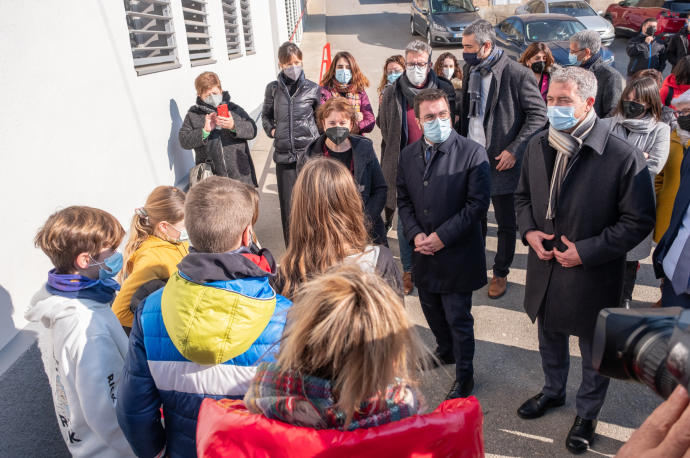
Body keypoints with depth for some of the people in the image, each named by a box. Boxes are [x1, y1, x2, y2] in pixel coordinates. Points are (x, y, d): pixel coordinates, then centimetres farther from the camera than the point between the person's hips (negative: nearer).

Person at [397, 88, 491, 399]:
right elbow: (404, 200, 8)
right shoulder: (408, 154, 3)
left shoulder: (472, 153, -13)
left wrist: (442, 236, -18)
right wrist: (415, 234, -8)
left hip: (457, 253, -5)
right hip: (423, 253, 6)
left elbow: (478, 204, -15)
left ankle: (464, 375, 28)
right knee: (432, 309, 23)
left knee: (458, 318, 5)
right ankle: (446, 351, 50)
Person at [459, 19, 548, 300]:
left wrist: (514, 150, -16)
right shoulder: (471, 70, 6)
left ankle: (500, 273, 26)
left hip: (501, 161, -5)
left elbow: (539, 115, -12)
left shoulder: (518, 74, -14)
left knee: (506, 223, 9)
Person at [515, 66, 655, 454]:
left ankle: (587, 414, 43)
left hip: (592, 276, -5)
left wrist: (586, 250, -21)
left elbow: (639, 221, -15)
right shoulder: (538, 146, -3)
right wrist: (529, 230, -7)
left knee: (595, 354, 17)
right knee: (550, 339, 26)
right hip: (546, 269, 5)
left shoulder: (623, 156, -21)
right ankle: (553, 392, 53)